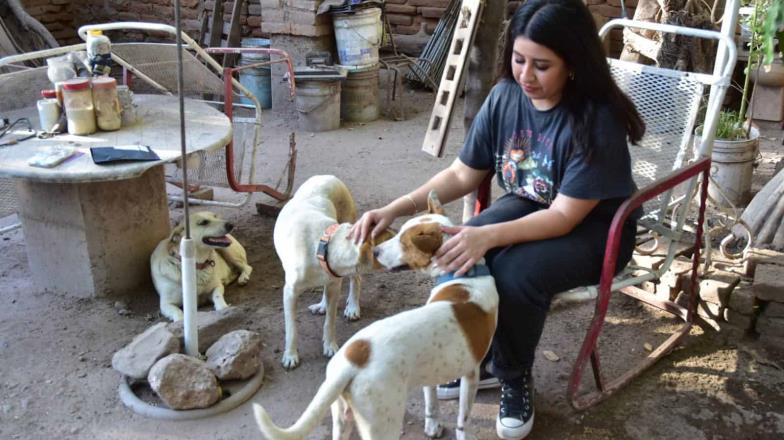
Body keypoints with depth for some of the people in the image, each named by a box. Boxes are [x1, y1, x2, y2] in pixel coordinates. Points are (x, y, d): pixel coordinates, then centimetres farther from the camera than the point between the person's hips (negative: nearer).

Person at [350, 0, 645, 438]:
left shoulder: (597, 119, -28)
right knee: (458, 253, -22)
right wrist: (395, 209, -16)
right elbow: (462, 175, -4)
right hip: (528, 206, 5)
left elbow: (565, 216, -28)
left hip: (595, 227, -5)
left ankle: (516, 378, -2)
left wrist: (489, 236, -42)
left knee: (516, 272, -32)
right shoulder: (505, 96, -11)